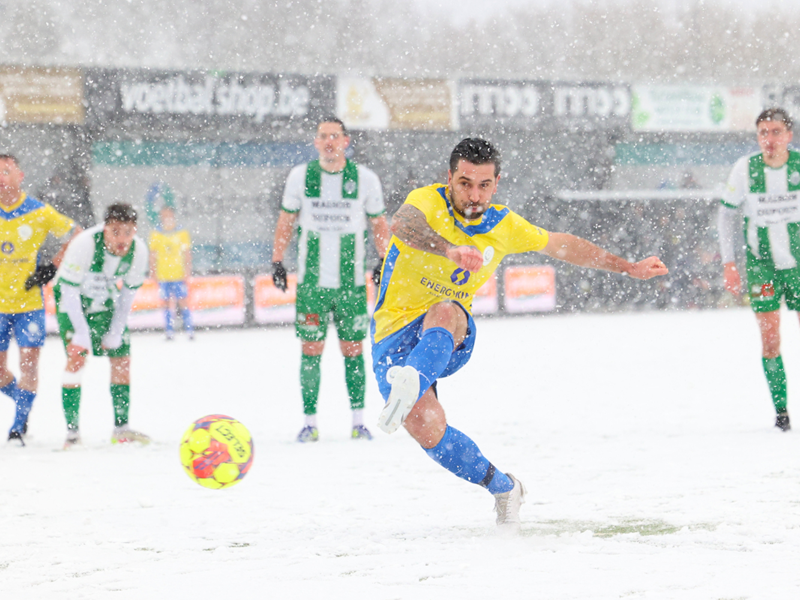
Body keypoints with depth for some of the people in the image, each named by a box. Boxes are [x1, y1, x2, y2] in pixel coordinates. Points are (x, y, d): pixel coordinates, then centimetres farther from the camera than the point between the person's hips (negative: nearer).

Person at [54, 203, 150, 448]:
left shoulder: (138, 250, -19)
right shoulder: (84, 244, -33)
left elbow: (129, 290, -3)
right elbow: (69, 290, -25)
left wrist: (117, 331, -5)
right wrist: (81, 331, -26)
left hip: (106, 301, 5)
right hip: (72, 300, -5)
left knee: (122, 359, 0)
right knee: (77, 357, -19)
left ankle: (121, 429, 12)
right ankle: (72, 431, -15)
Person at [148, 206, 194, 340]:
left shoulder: (183, 234, 5)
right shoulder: (156, 235, 7)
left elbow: (187, 254, 7)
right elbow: (153, 255, 10)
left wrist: (187, 271, 0)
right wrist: (153, 272, 3)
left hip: (179, 274, -1)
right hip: (163, 276, 1)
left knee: (182, 301, -5)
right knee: (167, 303, 2)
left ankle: (189, 330, -3)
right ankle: (170, 332, 4)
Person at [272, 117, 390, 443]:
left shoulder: (365, 178, -1)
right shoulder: (300, 176, 1)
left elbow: (378, 223, 9)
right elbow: (286, 221, 10)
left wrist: (385, 262, 3)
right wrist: (277, 260, 7)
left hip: (352, 281, 0)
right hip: (311, 280, 0)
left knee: (353, 349, 2)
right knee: (311, 350, -1)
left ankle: (358, 421, 11)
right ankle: (310, 422, 5)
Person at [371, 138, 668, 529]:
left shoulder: (503, 226, 3)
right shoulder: (429, 202, -13)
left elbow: (559, 245, 21)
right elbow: (403, 223, -38)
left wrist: (628, 268, 24)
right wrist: (450, 251, -58)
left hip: (451, 339, 2)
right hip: (394, 335, -2)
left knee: (445, 310, -34)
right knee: (427, 430, -23)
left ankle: (411, 382, -66)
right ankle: (502, 487, 3)